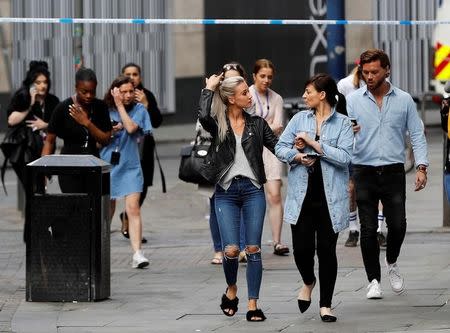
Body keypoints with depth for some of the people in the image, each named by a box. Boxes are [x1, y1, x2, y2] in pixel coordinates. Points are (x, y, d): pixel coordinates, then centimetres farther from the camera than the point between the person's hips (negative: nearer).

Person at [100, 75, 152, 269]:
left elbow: (131, 128, -17)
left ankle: (137, 254, -21)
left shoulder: (139, 110, 1)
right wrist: (110, 132, -11)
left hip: (130, 167, -2)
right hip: (107, 164, 2)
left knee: (133, 208, -15)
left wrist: (120, 105, -10)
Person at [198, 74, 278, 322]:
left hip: (253, 190, 2)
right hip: (226, 191, -2)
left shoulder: (257, 123, 10)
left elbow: (277, 147, 4)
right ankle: (231, 290, 20)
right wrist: (209, 89, -8)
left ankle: (252, 305, 4)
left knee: (253, 248, -2)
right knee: (231, 249, -10)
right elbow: (203, 116, -21)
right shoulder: (217, 124, 2)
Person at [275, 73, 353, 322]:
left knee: (327, 250, 1)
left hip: (330, 196, -2)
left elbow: (345, 157, -12)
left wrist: (315, 144, -13)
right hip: (302, 194, 2)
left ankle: (325, 305, 13)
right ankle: (308, 282, 30)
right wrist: (296, 155, -12)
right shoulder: (299, 119, 8)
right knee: (301, 247, -4)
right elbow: (280, 147, 8)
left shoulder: (343, 123, -2)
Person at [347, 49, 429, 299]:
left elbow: (417, 135, 7)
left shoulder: (404, 100, 5)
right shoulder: (353, 100, 4)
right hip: (364, 172, 0)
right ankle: (374, 280, 8)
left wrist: (422, 167, -3)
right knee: (368, 229, -2)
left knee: (398, 224, -5)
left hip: (393, 172, 0)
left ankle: (392, 263, 25)